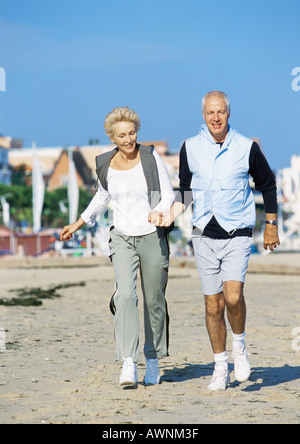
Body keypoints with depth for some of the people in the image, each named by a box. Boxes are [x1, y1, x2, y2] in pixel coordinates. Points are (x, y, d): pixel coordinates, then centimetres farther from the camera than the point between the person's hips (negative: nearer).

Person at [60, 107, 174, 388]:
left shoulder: (151, 158, -5)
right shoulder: (105, 165, 2)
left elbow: (168, 195, -3)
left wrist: (158, 212, -25)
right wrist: (78, 224, 24)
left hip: (153, 238, -1)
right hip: (123, 239, 1)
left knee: (153, 301, 7)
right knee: (125, 295, -19)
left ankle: (153, 360, 27)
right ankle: (128, 365, -25)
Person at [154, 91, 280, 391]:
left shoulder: (247, 148, -2)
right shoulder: (190, 148, 3)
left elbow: (267, 184, 10)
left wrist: (271, 225, 11)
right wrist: (172, 215, -1)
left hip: (237, 234, -2)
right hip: (205, 235, 2)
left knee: (233, 296, -20)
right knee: (213, 304, 4)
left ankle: (239, 346, 8)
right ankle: (220, 368, 17)